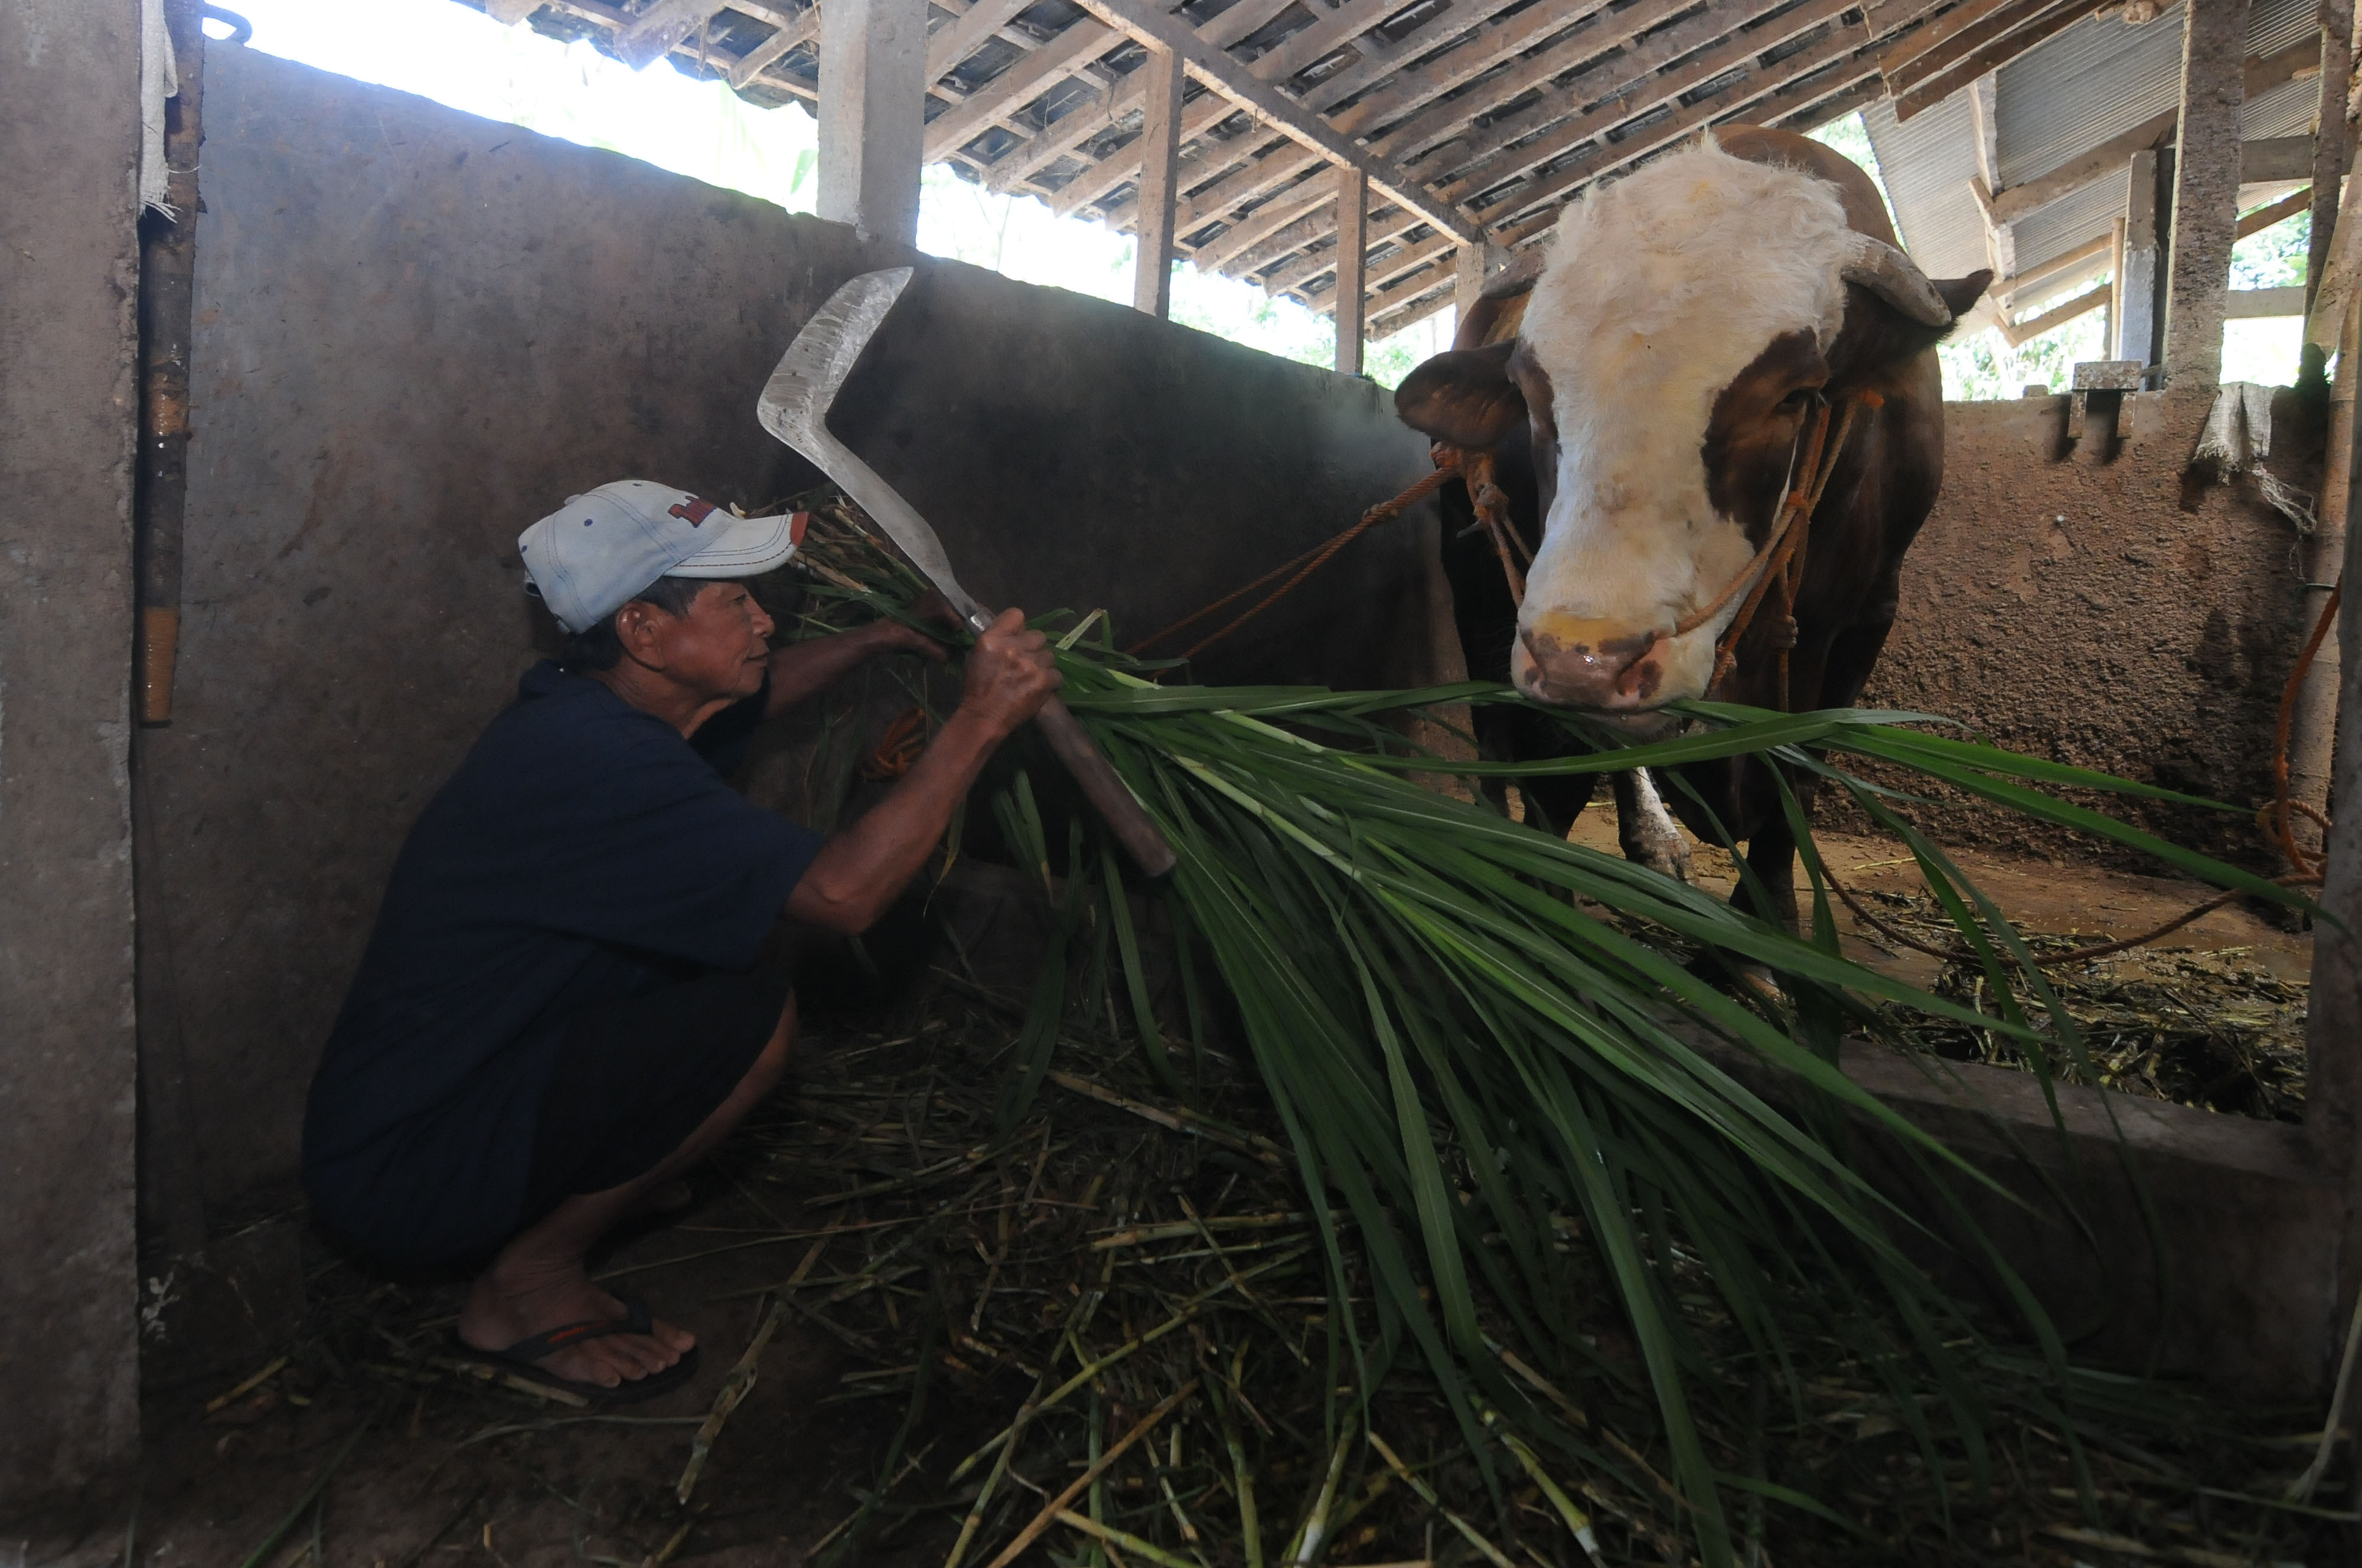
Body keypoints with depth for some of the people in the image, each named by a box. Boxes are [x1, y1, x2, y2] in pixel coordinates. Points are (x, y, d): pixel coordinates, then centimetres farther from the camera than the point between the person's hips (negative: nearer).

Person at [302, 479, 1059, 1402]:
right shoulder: (594, 758, -28)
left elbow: (755, 692, 26)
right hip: (401, 1178, -10)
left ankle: (526, 1261, 14)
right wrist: (980, 721, -29)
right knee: (752, 1017, -22)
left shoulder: (592, 702, 3)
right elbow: (845, 892, -34)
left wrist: (875, 639, 21)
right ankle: (528, 1286, -3)